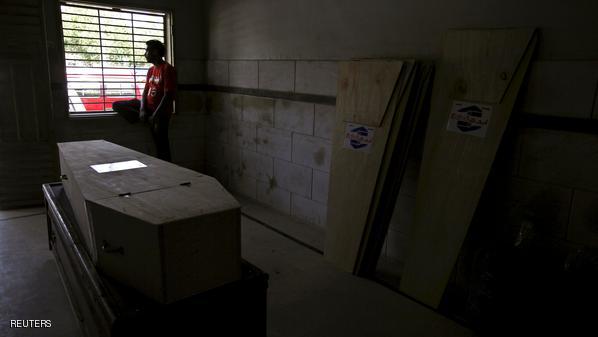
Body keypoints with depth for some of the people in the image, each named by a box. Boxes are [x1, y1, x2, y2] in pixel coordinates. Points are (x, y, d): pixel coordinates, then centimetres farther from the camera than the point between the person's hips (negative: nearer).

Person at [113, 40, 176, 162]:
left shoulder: (167, 69, -14)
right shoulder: (151, 70, 13)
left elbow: (168, 96, -20)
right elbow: (145, 91, 9)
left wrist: (155, 116, -20)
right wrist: (142, 109, -9)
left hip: (160, 112, -8)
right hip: (148, 106, 9)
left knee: (161, 147, -8)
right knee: (117, 105, 2)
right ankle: (145, 119, -9)